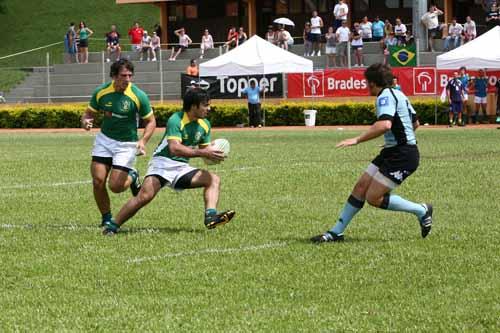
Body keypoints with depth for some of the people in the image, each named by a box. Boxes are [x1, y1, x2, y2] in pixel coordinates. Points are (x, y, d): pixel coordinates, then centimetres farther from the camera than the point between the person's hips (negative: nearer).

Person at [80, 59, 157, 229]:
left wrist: (143, 141, -21)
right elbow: (89, 112, 6)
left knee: (115, 186, -11)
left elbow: (151, 121, -5)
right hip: (105, 139, 3)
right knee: (98, 181, -9)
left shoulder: (139, 96, -17)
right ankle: (107, 218, 12)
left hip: (127, 144, -3)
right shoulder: (101, 92, -9)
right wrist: (85, 121, -19)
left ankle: (132, 177, 24)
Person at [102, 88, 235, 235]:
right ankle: (112, 226, -14)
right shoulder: (176, 120, -18)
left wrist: (212, 153, -13)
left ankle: (211, 217, -30)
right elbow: (174, 148, -30)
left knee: (214, 179, -10)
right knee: (145, 196, -26)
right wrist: (203, 152, -33)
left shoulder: (205, 125, 5)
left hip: (182, 167, 7)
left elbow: (205, 148, 12)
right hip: (163, 163, -7)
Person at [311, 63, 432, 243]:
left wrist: (357, 140, -29)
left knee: (373, 198, -11)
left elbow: (385, 125, -33)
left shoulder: (385, 96, -16)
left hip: (402, 154, -10)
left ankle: (422, 211, 4)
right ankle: (336, 232, 11)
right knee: (361, 186, 7)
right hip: (392, 152, 10)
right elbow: (415, 123, 25)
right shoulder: (398, 95, 15)